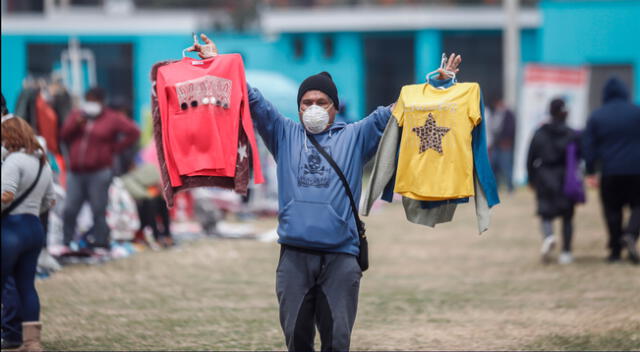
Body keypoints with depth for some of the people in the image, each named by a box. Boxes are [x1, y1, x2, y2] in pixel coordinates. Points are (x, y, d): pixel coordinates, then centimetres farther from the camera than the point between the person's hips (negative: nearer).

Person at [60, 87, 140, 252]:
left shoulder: (112, 119, 4)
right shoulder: (76, 115, 17)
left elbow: (133, 132, -1)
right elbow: (65, 136, 8)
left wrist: (115, 148, -3)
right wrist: (76, 124, -9)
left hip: (99, 173, -4)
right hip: (76, 172, 4)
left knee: (98, 211, -4)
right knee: (69, 210, 0)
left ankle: (100, 243, 4)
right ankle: (67, 244, 8)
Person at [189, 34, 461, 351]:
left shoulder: (355, 137, 16)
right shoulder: (285, 135, 17)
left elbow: (389, 113, 11)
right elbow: (253, 102, 13)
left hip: (341, 255, -1)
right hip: (294, 254, 1)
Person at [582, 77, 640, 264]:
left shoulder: (596, 117, 4)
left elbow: (588, 146, 2)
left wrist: (590, 173, 4)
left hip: (609, 172, 1)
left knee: (612, 210, 8)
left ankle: (615, 250, 7)